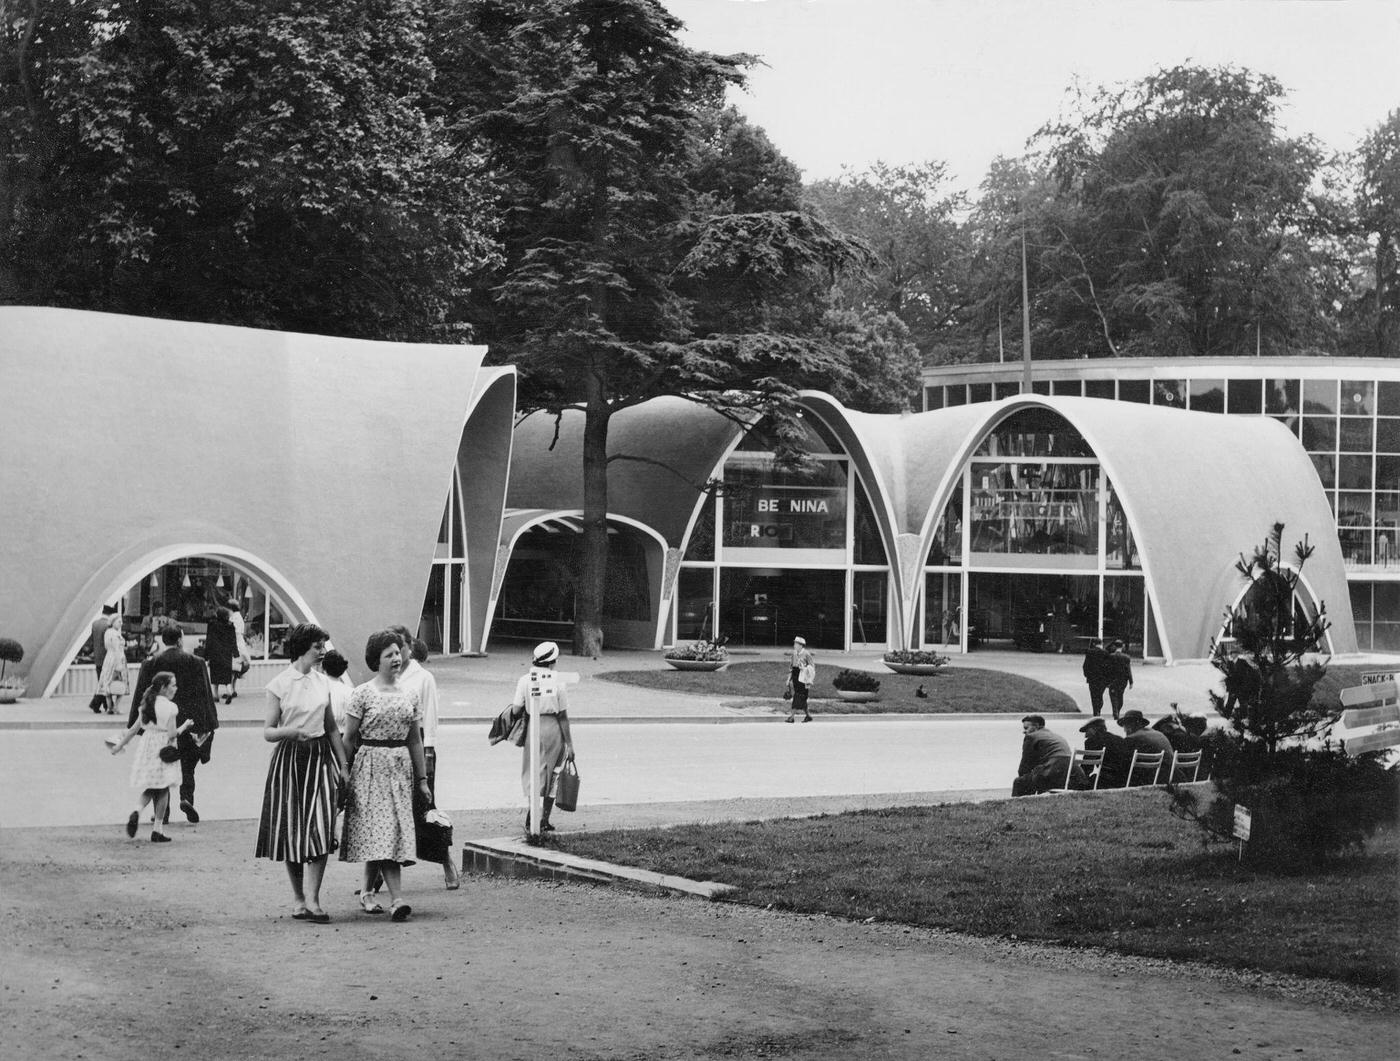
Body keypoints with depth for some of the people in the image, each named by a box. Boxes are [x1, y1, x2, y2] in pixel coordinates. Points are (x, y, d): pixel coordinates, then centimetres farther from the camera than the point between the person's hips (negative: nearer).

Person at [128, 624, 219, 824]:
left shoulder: (151, 664, -2)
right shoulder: (196, 663, -4)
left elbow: (141, 695, 1)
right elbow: (205, 695, -3)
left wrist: (134, 723, 7)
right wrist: (208, 724, 3)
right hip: (188, 722, -1)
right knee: (188, 764, 13)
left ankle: (162, 811, 10)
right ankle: (186, 797, -10)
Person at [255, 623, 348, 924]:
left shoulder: (323, 682, 9)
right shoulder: (279, 685, -4)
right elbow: (268, 732, -2)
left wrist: (343, 765, 11)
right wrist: (292, 732, -22)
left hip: (321, 758, 3)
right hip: (290, 760, -3)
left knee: (320, 829, -10)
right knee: (292, 831, 3)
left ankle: (311, 900, -11)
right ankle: (299, 898, 16)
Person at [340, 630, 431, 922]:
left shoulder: (407, 695, 12)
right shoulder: (363, 694, -3)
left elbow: (415, 740, 15)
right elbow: (349, 738, -1)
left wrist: (422, 779, 13)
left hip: (401, 766, 5)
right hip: (371, 765, -5)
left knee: (383, 832, 5)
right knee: (383, 830, -13)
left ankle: (367, 892, 21)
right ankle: (396, 899, -20)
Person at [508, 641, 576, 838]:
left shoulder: (525, 679, -3)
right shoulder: (557, 681, -4)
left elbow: (516, 711, -7)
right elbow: (563, 716, -2)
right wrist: (570, 744, 3)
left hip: (533, 727, 0)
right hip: (553, 728, 0)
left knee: (531, 776, 9)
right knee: (551, 775, 14)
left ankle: (531, 820, -6)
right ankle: (543, 820, 18)